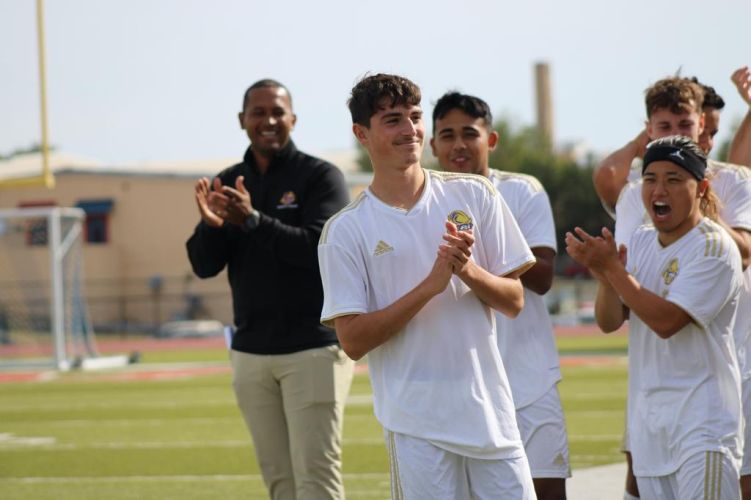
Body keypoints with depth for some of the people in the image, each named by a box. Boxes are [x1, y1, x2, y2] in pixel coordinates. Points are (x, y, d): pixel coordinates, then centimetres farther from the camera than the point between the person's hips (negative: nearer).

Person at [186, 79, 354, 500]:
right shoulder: (228, 184, 12)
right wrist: (212, 225, -16)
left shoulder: (321, 177, -3)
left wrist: (253, 220, -27)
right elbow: (204, 266, 6)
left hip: (314, 349, -5)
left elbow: (320, 248, -18)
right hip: (251, 351, 5)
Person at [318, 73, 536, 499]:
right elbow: (353, 340, -8)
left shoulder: (474, 196, 5)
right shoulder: (345, 231, -3)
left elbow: (514, 301, 6)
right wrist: (431, 285, -17)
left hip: (490, 411, 3)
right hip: (415, 425, -3)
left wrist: (469, 272, -16)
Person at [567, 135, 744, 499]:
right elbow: (609, 322, 6)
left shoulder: (714, 247, -11)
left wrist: (612, 267, -21)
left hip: (702, 420, -7)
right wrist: (604, 274, -13)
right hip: (647, 422, 7)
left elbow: (667, 320, -20)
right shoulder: (640, 243, 11)